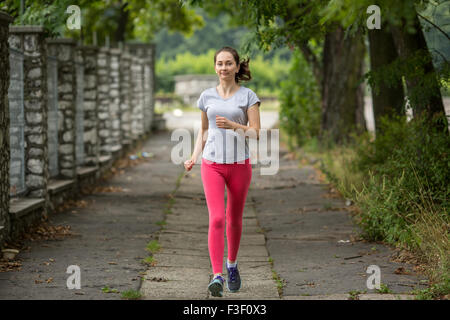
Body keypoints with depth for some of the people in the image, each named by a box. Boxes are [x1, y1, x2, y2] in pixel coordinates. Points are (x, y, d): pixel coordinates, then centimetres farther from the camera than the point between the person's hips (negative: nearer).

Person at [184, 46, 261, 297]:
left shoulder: (248, 96, -2)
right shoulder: (207, 96, 6)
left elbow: (256, 133, -7)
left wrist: (233, 125, -23)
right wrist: (194, 158, 5)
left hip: (239, 164, 0)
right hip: (212, 165, 1)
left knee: (234, 220, 12)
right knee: (216, 219, -14)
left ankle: (232, 264, 37)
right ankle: (217, 277, -17)